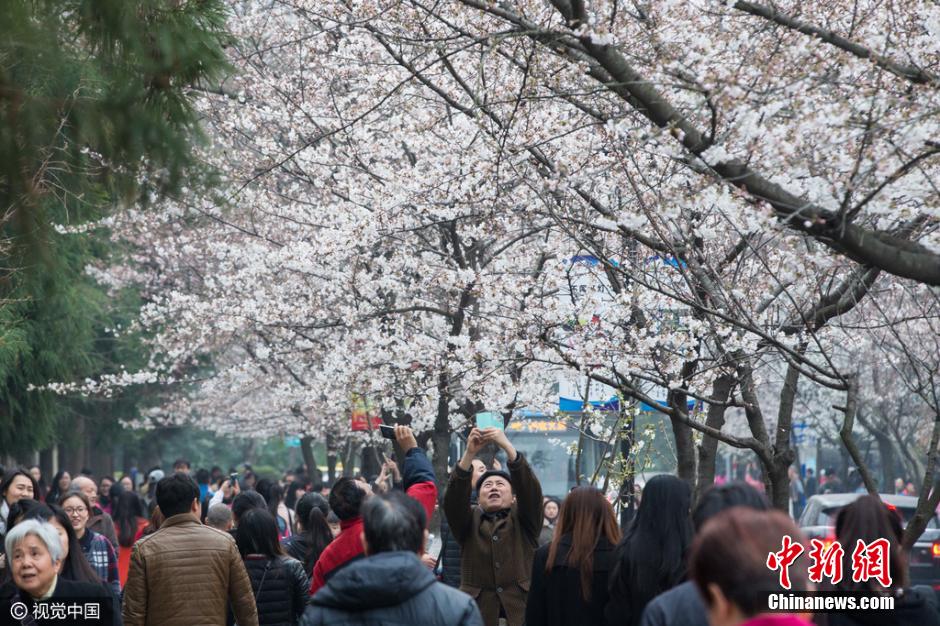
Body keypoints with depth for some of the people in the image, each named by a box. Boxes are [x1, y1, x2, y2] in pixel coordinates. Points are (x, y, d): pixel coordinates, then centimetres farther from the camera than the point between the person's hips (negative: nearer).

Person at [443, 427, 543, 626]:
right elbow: (454, 498, -4)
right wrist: (469, 454, -16)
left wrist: (507, 446, -16)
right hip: (477, 608, 1)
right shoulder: (469, 520, 14)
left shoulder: (523, 519, 12)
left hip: (522, 606, -1)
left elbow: (530, 488, -6)